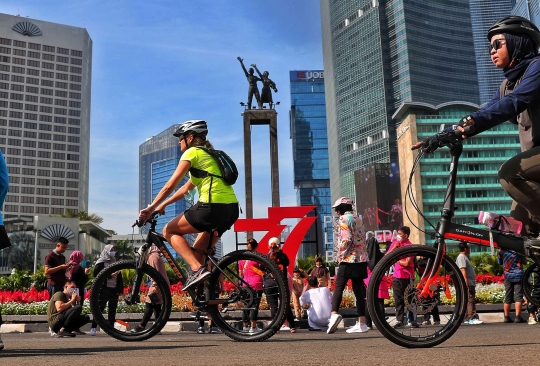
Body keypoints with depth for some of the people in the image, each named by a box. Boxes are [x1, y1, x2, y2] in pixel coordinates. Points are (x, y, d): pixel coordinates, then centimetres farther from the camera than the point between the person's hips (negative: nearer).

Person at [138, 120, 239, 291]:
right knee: (198, 252, 18)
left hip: (213, 207, -9)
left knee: (169, 230, 7)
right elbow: (186, 189, 32)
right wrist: (162, 205, 33)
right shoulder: (208, 155, 28)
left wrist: (150, 209, 3)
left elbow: (170, 185, -3)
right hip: (231, 209, 9)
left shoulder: (192, 152, 2)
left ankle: (197, 270, -9)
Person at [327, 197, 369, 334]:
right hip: (361, 259, 7)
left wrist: (341, 255, -7)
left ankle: (334, 313, -26)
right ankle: (362, 323, 6)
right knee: (359, 290, 6)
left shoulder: (343, 219, -6)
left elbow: (346, 239, -17)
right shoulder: (358, 218, 18)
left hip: (349, 259, -7)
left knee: (338, 287, -6)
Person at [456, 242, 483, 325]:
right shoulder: (461, 257, -11)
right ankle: (473, 318, -18)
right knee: (471, 300, -14)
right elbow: (463, 270, -20)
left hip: (470, 283, 10)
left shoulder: (464, 257, 22)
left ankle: (467, 319, 12)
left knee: (468, 302, 10)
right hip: (468, 284, -10)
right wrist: (467, 283, -26)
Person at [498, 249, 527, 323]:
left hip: (507, 276, 3)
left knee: (508, 297, 8)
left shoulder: (502, 250, -2)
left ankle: (507, 317, 11)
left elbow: (500, 262, 10)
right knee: (518, 297, -2)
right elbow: (524, 261, 4)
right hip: (518, 276, -3)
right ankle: (517, 317, -7)